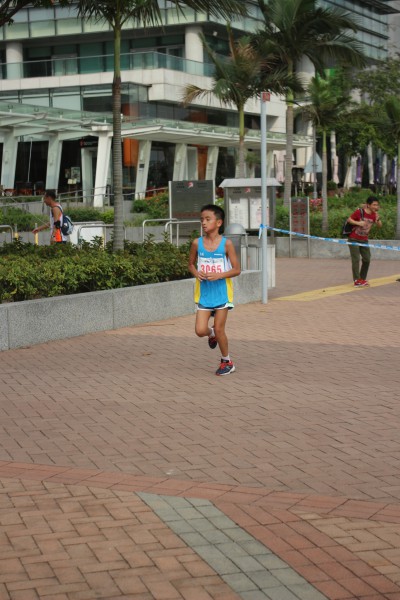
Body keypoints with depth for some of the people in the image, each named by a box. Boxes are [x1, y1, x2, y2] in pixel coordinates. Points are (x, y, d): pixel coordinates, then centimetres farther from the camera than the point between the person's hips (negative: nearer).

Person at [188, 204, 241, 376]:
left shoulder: (226, 244, -8)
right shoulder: (197, 243, -2)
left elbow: (237, 269, -6)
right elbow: (191, 264, 13)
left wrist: (218, 275, -20)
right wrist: (196, 273, -10)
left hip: (221, 292, -2)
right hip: (203, 292, 2)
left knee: (219, 329, 2)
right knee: (200, 331, -6)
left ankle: (226, 361, 22)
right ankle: (211, 334, 32)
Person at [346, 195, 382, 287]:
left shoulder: (374, 214, -1)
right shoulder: (359, 212, -16)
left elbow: (379, 226, 0)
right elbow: (349, 220, -11)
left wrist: (378, 219, -19)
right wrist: (358, 223, -27)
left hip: (364, 240, 6)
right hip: (354, 239, -6)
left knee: (367, 259, 6)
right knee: (356, 259, -7)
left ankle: (362, 279, 19)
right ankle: (357, 280, -5)